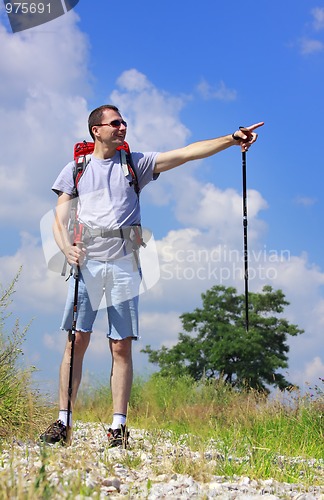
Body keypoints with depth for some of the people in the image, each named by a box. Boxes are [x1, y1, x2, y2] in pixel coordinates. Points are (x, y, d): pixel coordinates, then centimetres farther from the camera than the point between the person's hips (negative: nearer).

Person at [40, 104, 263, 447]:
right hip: (87, 263, 0)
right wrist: (67, 247, -12)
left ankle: (118, 425, 3)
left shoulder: (135, 163, 13)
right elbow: (59, 220, 8)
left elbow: (186, 153, 4)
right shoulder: (75, 170, 13)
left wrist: (231, 139, -6)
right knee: (77, 342, -4)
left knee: (122, 347, -1)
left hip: (123, 264, 0)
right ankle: (63, 421, 4)